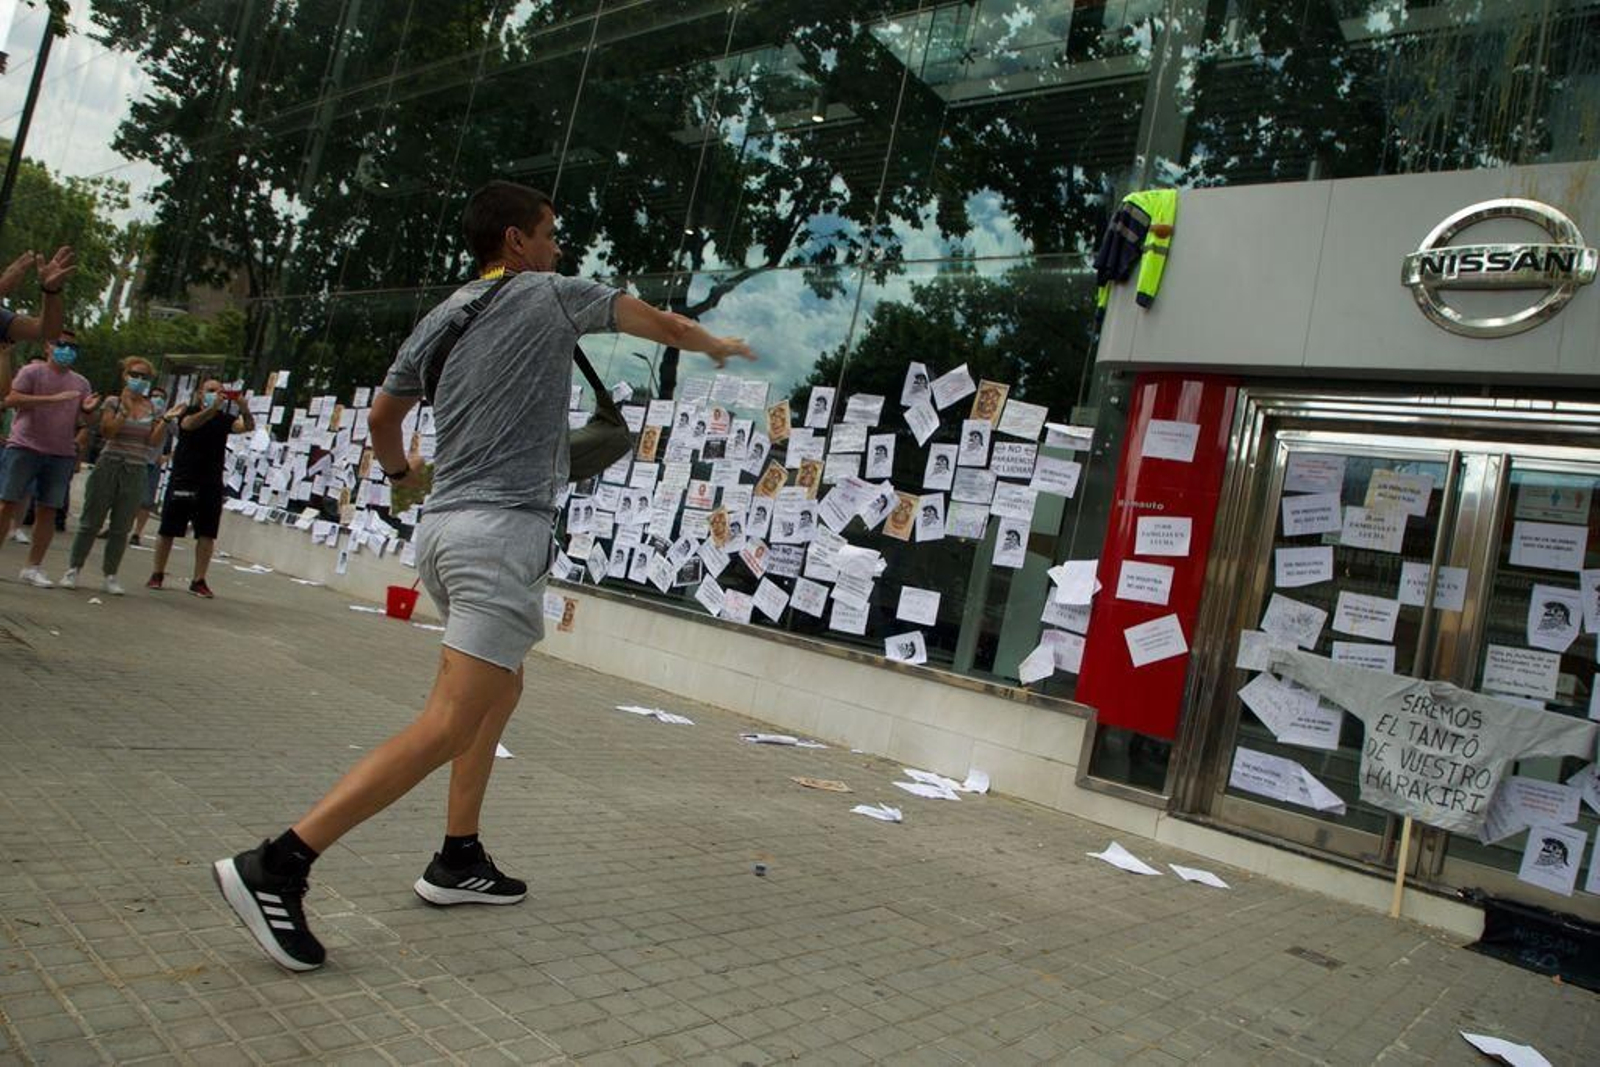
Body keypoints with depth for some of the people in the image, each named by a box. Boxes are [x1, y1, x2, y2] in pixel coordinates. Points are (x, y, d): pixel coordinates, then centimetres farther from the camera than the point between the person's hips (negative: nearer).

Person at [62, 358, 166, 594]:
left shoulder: (151, 408, 9)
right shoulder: (113, 402, 1)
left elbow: (154, 442, 2)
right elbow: (107, 432, -10)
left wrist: (165, 420, -10)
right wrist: (125, 409, -17)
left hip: (136, 472, 2)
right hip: (110, 466, -2)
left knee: (121, 528, 4)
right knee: (91, 521, 3)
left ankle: (110, 575, 11)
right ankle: (73, 570, 12)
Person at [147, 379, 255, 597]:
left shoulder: (225, 419, 8)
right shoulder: (188, 411, 0)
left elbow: (248, 427, -6)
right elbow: (190, 424, -22)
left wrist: (244, 409, -26)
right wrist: (213, 408, -36)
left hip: (211, 483, 2)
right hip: (183, 480, -2)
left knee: (207, 534, -2)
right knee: (168, 530, 4)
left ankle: (198, 581, 3)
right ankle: (157, 575, 16)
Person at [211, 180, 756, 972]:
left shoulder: (441, 318, 16)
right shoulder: (551, 295, 0)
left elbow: (382, 417, 24)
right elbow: (662, 324, 12)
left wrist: (400, 470, 45)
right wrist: (718, 345, 32)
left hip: (445, 524, 9)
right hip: (503, 531, -9)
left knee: (500, 691, 22)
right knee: (447, 727, -12)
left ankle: (458, 860, 24)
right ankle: (276, 865, -16)